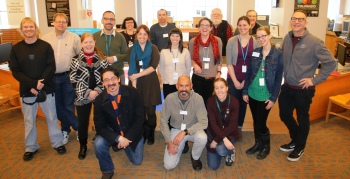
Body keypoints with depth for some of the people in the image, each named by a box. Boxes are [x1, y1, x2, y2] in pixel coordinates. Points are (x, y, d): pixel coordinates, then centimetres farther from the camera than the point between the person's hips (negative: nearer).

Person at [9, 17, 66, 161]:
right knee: (29, 120, 11)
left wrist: (41, 82, -19)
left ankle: (57, 143, 25)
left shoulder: (45, 46, -3)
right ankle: (31, 147, 27)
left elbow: (51, 67, -6)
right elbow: (15, 71, -4)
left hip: (46, 88, -1)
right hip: (27, 89, 1)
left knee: (51, 117, 9)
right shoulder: (16, 48, 0)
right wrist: (32, 84, -17)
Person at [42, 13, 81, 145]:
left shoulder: (74, 38, -3)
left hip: (68, 76, -3)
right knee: (58, 106, 11)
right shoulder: (45, 39, 4)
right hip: (52, 77, 3)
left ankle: (65, 129, 25)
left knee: (69, 105, 3)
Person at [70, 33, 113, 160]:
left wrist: (97, 91, -12)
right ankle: (83, 146, 25)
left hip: (100, 95, 0)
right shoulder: (75, 60, 1)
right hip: (82, 96, 0)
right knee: (82, 123, 6)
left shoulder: (101, 58, 2)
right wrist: (87, 93, -14)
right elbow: (74, 80, -4)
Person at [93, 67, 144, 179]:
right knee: (98, 144, -29)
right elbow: (100, 127, -16)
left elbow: (140, 118, -15)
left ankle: (127, 146, 39)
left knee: (137, 161, 6)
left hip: (133, 133, 0)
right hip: (112, 132, 0)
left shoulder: (132, 93, -20)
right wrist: (118, 138, -29)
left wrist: (128, 138, -21)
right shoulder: (99, 100, -18)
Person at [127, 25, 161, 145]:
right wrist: (134, 85, -11)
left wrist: (138, 75, -13)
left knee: (150, 111, 2)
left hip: (150, 82, -1)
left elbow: (154, 66, -9)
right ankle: (142, 134, 22)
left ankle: (151, 134, 22)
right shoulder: (131, 50, 7)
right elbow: (132, 70, -1)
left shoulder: (153, 48, 3)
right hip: (137, 83, 1)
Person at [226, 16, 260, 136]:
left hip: (249, 79, 1)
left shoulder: (255, 42, -1)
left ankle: (239, 128, 28)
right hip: (233, 78, -1)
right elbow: (228, 62, -5)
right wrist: (235, 80, -9)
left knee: (243, 104, 11)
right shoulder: (232, 41, -3)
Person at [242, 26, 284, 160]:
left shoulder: (278, 55, -8)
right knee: (255, 121, 14)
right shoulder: (254, 52, 3)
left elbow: (279, 78, -7)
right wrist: (245, 91, 3)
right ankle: (258, 143, 34)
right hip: (252, 94, 4)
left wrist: (273, 98, -10)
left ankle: (266, 146, 26)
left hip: (266, 96, -4)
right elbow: (249, 72, 6)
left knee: (261, 123, 2)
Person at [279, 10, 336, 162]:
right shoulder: (287, 38, 0)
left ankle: (299, 147, 35)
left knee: (302, 119, 12)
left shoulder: (314, 42, -17)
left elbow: (331, 63, -15)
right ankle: (295, 140, 42)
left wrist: (315, 80, -16)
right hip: (287, 87, 5)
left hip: (303, 89, -5)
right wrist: (285, 75, 7)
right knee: (284, 115, 17)